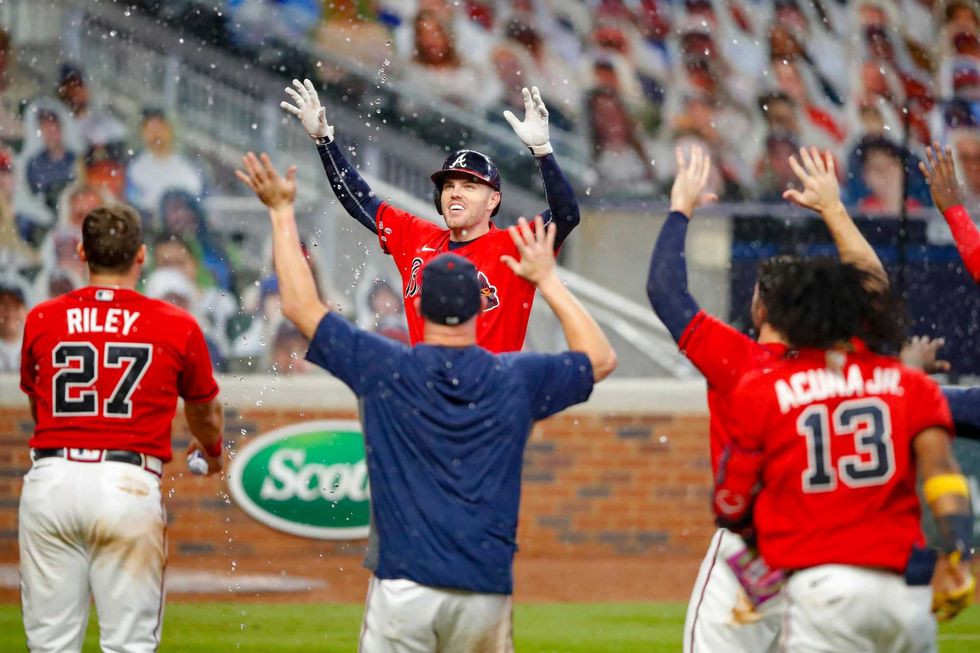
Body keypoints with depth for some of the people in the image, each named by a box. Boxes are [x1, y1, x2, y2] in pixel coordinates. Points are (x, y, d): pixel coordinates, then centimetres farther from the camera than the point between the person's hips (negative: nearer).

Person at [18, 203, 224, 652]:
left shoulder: (41, 320, 7)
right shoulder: (177, 327, 3)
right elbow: (206, 413, 21)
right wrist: (212, 451, 45)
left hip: (50, 478, 2)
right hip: (129, 483, -2)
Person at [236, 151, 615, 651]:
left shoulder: (385, 370, 0)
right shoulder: (515, 380, 4)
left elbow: (301, 307, 8)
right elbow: (601, 359, 22)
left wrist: (281, 212, 17)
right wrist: (547, 281, 27)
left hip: (404, 587, -2)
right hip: (487, 592, 2)